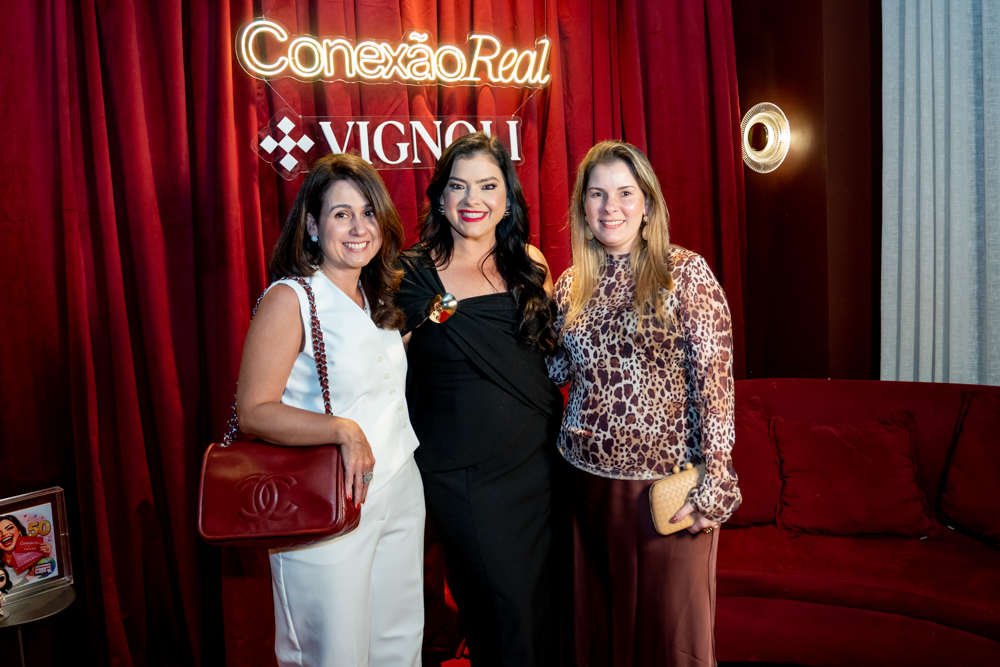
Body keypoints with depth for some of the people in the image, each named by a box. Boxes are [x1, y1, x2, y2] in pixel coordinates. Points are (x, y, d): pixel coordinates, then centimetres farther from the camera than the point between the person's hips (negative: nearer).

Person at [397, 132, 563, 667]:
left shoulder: (528, 263, 5)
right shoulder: (413, 275, -6)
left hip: (539, 458, 4)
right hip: (463, 475, -4)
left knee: (547, 601, 16)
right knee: (506, 610, 3)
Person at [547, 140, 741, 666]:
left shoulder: (685, 273, -6)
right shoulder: (571, 286, 6)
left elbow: (714, 380, -10)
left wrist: (713, 482, -13)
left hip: (667, 484, -4)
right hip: (587, 480, 4)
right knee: (599, 620, 18)